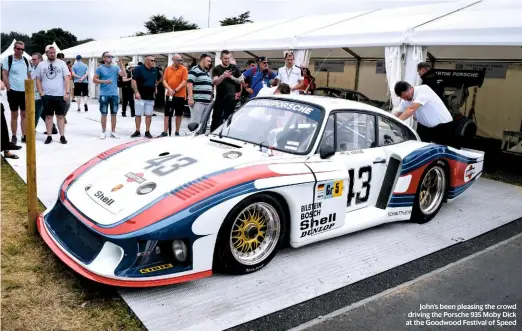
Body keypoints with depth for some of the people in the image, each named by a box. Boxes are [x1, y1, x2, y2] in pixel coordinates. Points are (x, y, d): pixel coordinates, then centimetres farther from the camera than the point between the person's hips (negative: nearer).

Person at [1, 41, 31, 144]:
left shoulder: (26, 60, 8)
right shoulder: (8, 59, -4)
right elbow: (4, 75, -6)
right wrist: (9, 89, -10)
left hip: (25, 91, 4)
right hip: (13, 91, -3)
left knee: (24, 114, 7)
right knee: (14, 114, 4)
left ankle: (24, 136, 12)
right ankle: (14, 136, 12)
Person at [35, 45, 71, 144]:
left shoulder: (61, 63, 1)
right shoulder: (41, 64, 6)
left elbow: (66, 78, -3)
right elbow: (38, 80, 9)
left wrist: (67, 92, -10)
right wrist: (41, 93, -1)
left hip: (60, 95, -2)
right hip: (47, 95, 2)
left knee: (60, 116, 3)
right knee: (48, 116, 6)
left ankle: (62, 136, 8)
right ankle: (49, 136, 12)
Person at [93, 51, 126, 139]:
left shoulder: (116, 68, 7)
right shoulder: (100, 68, -1)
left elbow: (124, 75, -6)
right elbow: (94, 80, -2)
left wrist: (121, 65, -14)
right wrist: (104, 81, -14)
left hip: (114, 94, 3)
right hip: (104, 94, -3)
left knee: (114, 113, 8)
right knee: (104, 114, 1)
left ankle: (113, 132, 16)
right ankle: (103, 132, 11)